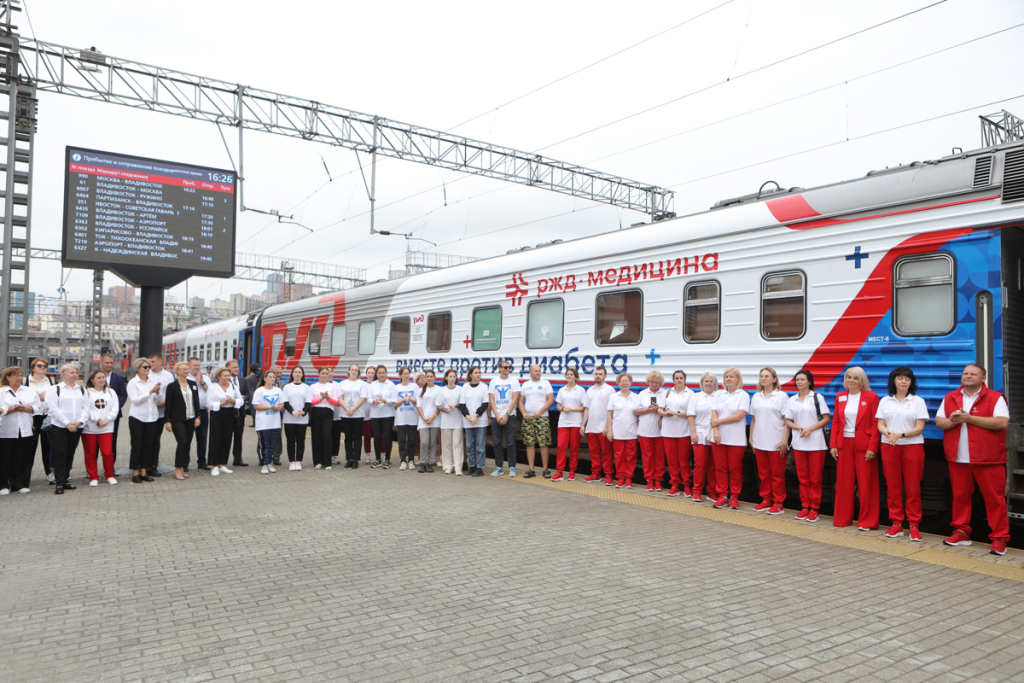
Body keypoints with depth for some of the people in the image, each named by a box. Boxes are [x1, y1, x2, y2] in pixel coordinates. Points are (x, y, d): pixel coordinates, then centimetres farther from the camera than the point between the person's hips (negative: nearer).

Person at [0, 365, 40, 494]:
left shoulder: (29, 391, 14)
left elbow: (36, 407, 6)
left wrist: (26, 408, -11)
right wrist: (14, 409, -19)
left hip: (25, 431, 3)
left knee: (23, 459, 3)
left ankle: (21, 484, 11)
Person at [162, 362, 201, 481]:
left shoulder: (193, 384, 10)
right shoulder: (172, 386, -4)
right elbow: (168, 404, -5)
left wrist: (197, 416, 6)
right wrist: (168, 421, -9)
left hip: (190, 418, 5)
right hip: (177, 419, -5)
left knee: (187, 443, 5)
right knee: (182, 441, -14)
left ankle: (182, 468, 15)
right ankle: (177, 469, -3)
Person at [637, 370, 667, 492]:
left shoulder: (665, 394, 6)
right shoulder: (642, 394, 11)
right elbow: (636, 411, 6)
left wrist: (659, 409, -15)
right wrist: (648, 410, -9)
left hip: (660, 430, -1)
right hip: (645, 430, 1)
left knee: (660, 456, 1)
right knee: (647, 456, 2)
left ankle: (658, 480, 11)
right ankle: (649, 480, 11)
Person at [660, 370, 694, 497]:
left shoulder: (690, 393, 1)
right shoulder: (668, 392, 13)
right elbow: (659, 409, 11)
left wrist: (676, 413, -16)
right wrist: (665, 413, -10)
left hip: (683, 431, -3)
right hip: (668, 430, 3)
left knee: (684, 459, 0)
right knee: (671, 459, 5)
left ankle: (687, 485, 9)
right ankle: (675, 485, 13)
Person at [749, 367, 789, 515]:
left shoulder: (782, 396, -4)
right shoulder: (756, 397, 12)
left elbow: (787, 420, -7)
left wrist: (784, 441, -12)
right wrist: (751, 437, 11)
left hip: (776, 443, -5)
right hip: (759, 442, 5)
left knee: (777, 474, 1)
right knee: (763, 473, 10)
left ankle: (779, 503, 8)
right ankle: (766, 500, 19)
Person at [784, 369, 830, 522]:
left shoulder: (817, 397, 2)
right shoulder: (792, 400, 11)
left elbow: (826, 418, -2)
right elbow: (788, 421, 10)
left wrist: (810, 428, -13)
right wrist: (799, 427, -9)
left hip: (815, 442, -3)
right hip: (798, 442, 3)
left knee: (815, 478, -2)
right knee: (803, 478, 6)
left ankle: (814, 509, 5)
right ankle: (805, 507, 13)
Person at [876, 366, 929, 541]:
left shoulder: (918, 401, 3)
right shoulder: (885, 401, 10)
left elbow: (919, 428, -4)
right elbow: (880, 424, 7)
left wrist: (900, 435, -17)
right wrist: (887, 432, -15)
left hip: (913, 446, -2)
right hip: (889, 447, 2)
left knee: (913, 487, -2)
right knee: (892, 486, 3)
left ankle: (914, 525, 5)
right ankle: (896, 523, 11)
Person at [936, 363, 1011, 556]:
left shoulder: (995, 398, 0)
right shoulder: (950, 398, 14)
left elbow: (1002, 423, -14)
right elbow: (938, 421, 13)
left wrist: (969, 418, -14)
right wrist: (952, 421, -9)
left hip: (988, 460, -4)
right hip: (958, 458, 4)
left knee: (995, 498, -3)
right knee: (960, 496, 8)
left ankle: (999, 538, 5)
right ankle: (961, 532, 19)